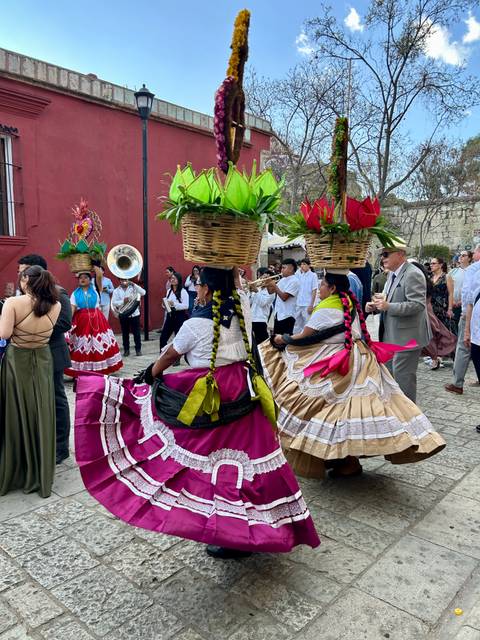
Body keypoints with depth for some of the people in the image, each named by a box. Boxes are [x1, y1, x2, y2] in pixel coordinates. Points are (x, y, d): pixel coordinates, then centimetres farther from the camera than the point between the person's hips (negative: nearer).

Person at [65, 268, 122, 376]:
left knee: (98, 345, 1)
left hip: (96, 320, -1)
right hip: (81, 321, 1)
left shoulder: (95, 289, 6)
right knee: (82, 346, 2)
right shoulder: (75, 293, 9)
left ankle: (100, 369, 10)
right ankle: (81, 371, 8)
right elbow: (72, 308, -1)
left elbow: (99, 275, -11)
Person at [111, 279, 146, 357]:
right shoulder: (116, 291, 2)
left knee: (136, 332, 2)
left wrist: (134, 284, -17)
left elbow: (143, 292, -12)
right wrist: (123, 301, -22)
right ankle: (126, 350, 17)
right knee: (125, 333, 8)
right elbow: (113, 302, -6)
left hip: (134, 314, 0)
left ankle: (138, 349, 11)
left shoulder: (133, 288, 2)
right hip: (123, 315, 1)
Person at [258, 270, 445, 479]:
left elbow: (304, 337, -10)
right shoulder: (350, 304, 11)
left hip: (337, 366, -9)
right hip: (359, 361, 9)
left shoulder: (326, 309, -14)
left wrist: (282, 339, 5)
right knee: (361, 402, 9)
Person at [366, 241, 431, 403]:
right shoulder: (392, 274, 13)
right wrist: (375, 307, 3)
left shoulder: (413, 274, -16)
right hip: (392, 336, 9)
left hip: (407, 337, -9)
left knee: (403, 377, -2)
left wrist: (388, 306, -28)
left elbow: (418, 304, -24)